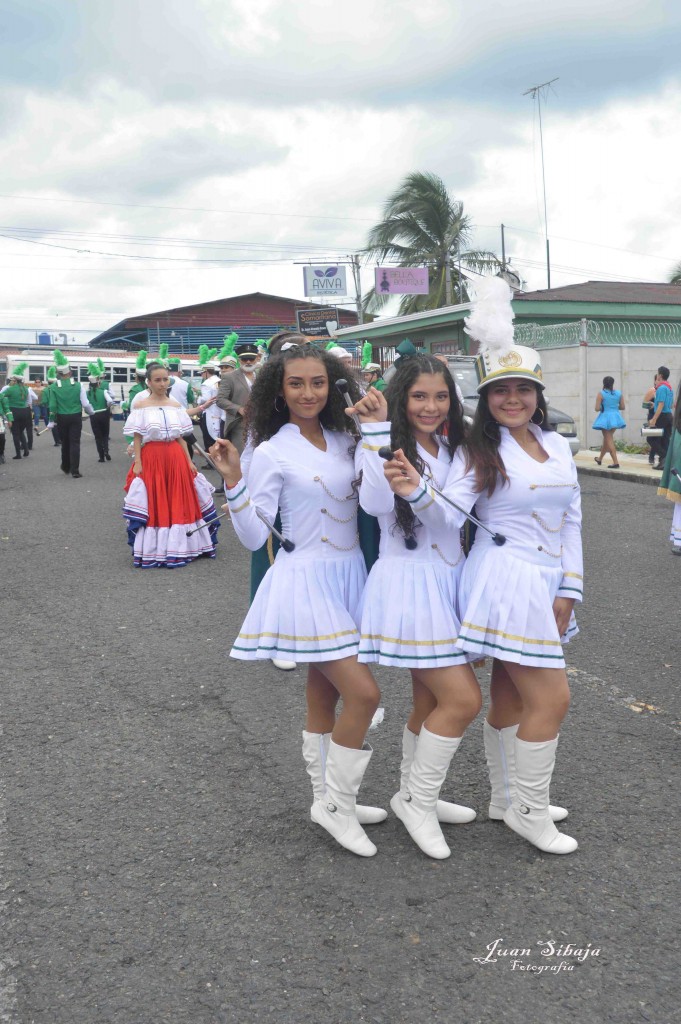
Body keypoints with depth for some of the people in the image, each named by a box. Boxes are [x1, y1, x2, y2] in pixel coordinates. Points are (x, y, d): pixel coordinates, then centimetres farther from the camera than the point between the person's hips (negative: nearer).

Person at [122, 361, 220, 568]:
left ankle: (179, 545, 20)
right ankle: (153, 550, 11)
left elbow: (180, 437, 11)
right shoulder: (141, 406, -1)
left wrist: (188, 461, 6)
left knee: (179, 502, 7)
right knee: (154, 505, 1)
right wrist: (137, 463, -11)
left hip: (175, 458, 3)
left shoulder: (175, 406, 8)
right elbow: (137, 438, -2)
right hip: (151, 459, -3)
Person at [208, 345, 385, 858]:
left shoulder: (344, 440, 6)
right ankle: (337, 805, 7)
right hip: (306, 579, -6)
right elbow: (254, 537, -11)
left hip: (348, 575, 6)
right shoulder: (272, 453, -10)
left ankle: (330, 801, 31)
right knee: (363, 693, -12)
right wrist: (234, 480, -24)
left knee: (324, 694, 17)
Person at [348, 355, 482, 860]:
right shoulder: (387, 446, -10)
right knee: (464, 699, -10)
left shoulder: (453, 451, 11)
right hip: (407, 583, -8)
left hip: (447, 581, 8)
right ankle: (420, 802, 9)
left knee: (430, 702, 17)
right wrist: (377, 432, -32)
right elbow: (376, 503, -29)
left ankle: (414, 796, 35)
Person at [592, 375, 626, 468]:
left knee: (609, 440, -1)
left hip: (605, 417, -5)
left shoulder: (601, 394, -10)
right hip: (615, 417, 5)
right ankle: (600, 458, 37)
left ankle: (615, 462, -10)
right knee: (607, 438, 20)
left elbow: (597, 408, -13)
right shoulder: (618, 393, 2)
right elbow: (622, 407, 5)